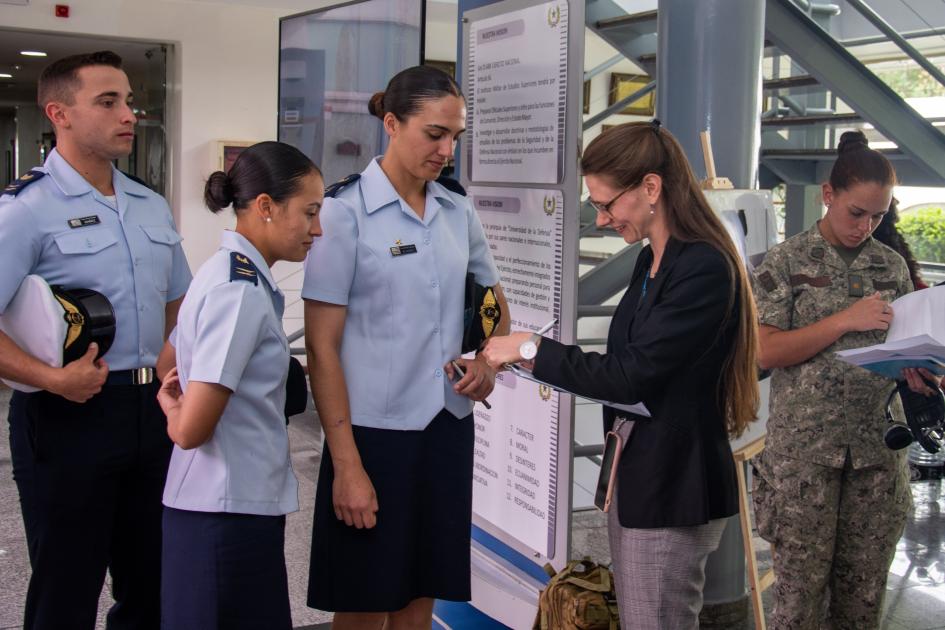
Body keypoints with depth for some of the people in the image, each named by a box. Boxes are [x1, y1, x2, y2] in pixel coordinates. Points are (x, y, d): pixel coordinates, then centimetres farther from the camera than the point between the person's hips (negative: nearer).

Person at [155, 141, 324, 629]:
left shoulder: (223, 273, 8)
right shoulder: (242, 291, -20)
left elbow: (166, 370, 20)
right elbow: (190, 431, -22)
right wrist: (177, 418, -2)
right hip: (231, 511, -9)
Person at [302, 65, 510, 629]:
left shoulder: (459, 211, 6)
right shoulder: (346, 212, -10)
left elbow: (495, 304, 21)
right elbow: (322, 347, -11)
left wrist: (489, 362, -1)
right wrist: (347, 465, -15)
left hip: (448, 429, 5)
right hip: (375, 432, -5)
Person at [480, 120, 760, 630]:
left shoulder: (704, 268, -20)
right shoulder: (651, 261, 8)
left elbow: (631, 375, -20)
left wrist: (532, 349, -12)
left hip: (672, 488, -9)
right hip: (632, 473, 9)